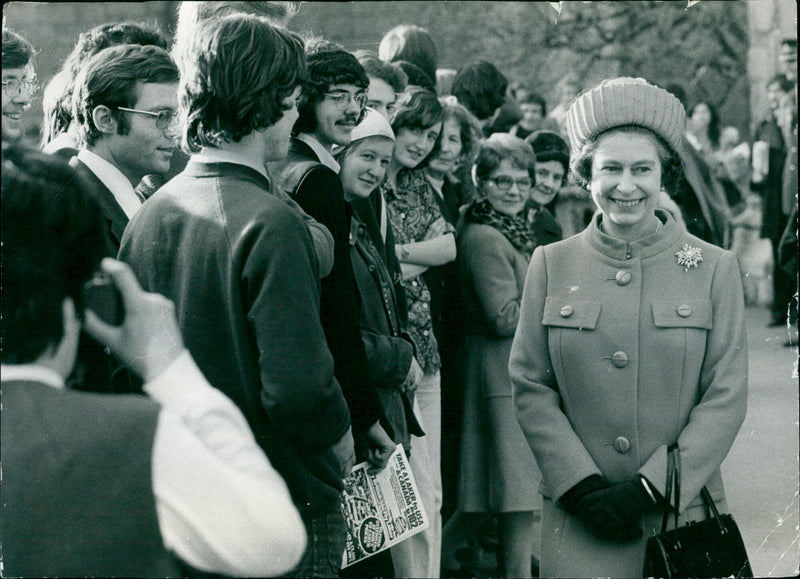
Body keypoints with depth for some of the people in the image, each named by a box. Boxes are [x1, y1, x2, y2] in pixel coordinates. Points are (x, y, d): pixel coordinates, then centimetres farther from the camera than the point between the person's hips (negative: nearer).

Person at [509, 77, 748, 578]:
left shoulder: (715, 268, 2)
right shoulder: (551, 265, 5)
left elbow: (726, 398, -2)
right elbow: (531, 388, 3)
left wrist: (651, 487, -10)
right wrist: (584, 485, -9)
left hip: (684, 511, 0)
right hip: (579, 517, 0)